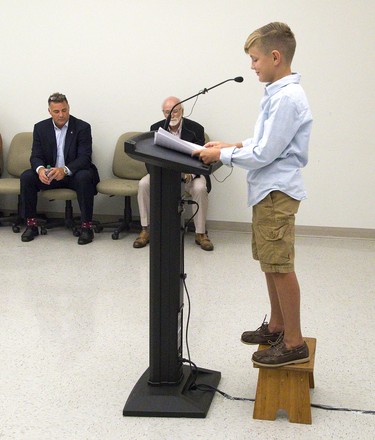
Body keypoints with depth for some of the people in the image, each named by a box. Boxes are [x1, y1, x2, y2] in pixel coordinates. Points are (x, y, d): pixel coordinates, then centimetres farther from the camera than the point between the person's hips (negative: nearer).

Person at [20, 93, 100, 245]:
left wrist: (65, 170, -36)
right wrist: (40, 169, -29)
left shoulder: (82, 127, -8)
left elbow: (84, 157, -17)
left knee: (84, 178, -36)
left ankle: (86, 226, -26)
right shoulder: (40, 128, 2)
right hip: (48, 174, 3)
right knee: (26, 177, -22)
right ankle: (31, 224, -11)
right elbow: (36, 156, -3)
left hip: (74, 174, -3)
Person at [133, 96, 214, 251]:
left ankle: (200, 233, -18)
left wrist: (190, 174, -32)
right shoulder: (156, 128, 1)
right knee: (144, 184, -25)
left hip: (189, 172, -2)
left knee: (200, 188, -33)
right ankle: (146, 230, -13)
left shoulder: (195, 129, -8)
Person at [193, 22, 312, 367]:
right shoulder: (280, 93, 12)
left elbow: (264, 153, -20)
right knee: (271, 264, 18)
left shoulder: (286, 98, -19)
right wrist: (230, 146, 10)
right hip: (268, 191, 10)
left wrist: (221, 156, -11)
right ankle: (277, 326, 31)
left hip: (276, 193, -10)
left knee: (280, 266, -3)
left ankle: (294, 342, 7)